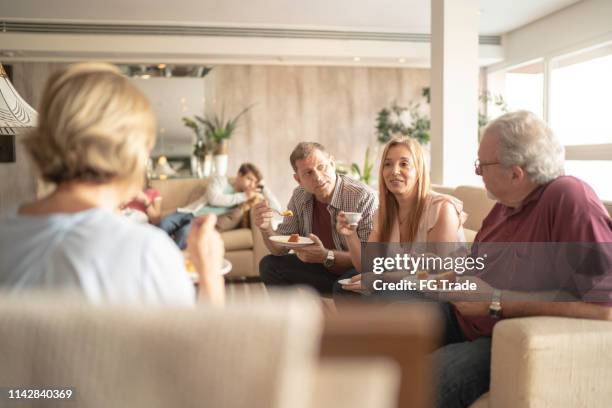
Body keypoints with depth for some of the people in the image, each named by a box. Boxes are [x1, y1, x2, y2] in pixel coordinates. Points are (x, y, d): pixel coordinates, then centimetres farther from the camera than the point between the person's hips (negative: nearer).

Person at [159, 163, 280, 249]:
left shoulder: (249, 199, 20)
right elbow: (214, 198, -6)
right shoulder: (220, 180, 15)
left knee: (185, 232, -36)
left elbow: (276, 207, 10)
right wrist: (243, 196, -2)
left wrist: (262, 186, 13)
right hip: (189, 213, 1)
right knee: (163, 225, -32)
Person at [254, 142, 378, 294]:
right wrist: (267, 229, -20)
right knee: (269, 265, -8)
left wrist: (326, 256, -35)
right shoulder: (300, 196, -3)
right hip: (319, 268, 6)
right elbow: (281, 249, 2)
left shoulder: (364, 197, -23)